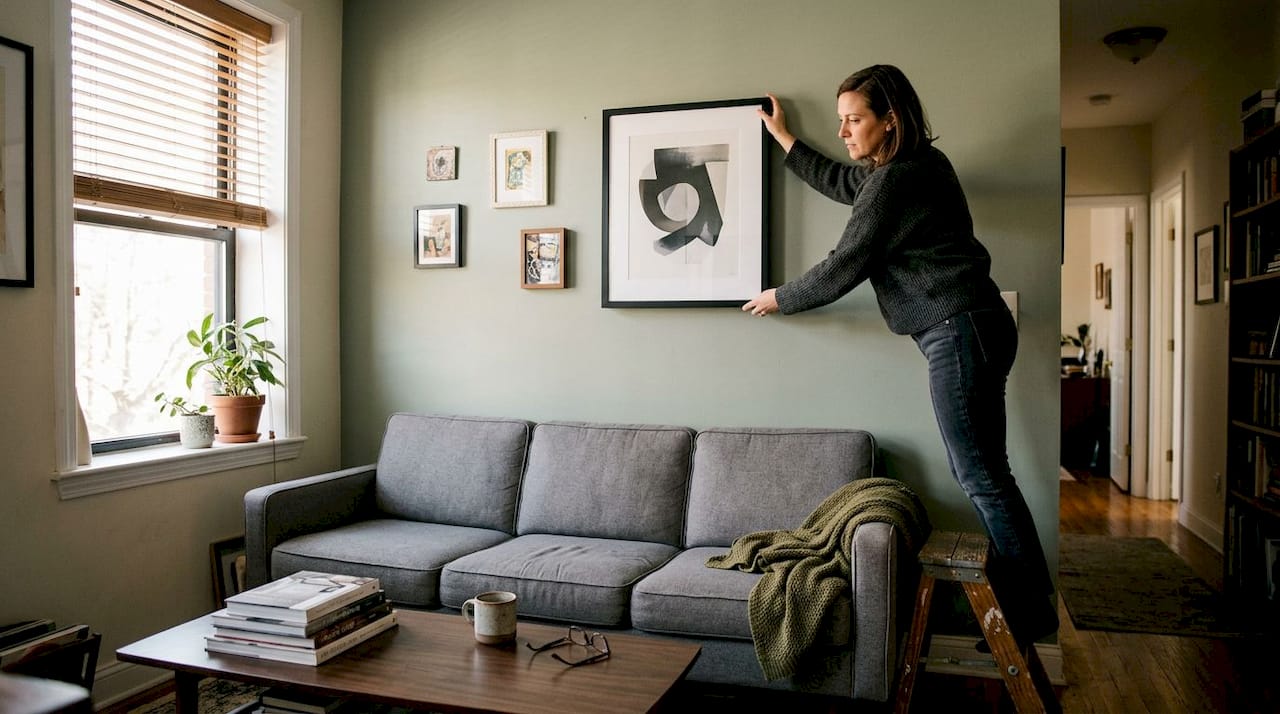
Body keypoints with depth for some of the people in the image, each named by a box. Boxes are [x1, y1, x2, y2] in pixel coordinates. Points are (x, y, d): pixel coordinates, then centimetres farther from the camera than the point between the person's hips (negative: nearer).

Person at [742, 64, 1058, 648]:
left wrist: (779, 298, 5)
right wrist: (783, 138, 38)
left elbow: (842, 270, -11)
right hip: (978, 327, 11)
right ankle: (1032, 600, 23)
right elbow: (841, 183, 31)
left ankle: (1031, 614, 5)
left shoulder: (894, 181, -15)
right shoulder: (919, 164, 16)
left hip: (959, 332, -11)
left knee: (981, 477, -4)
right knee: (982, 471, 14)